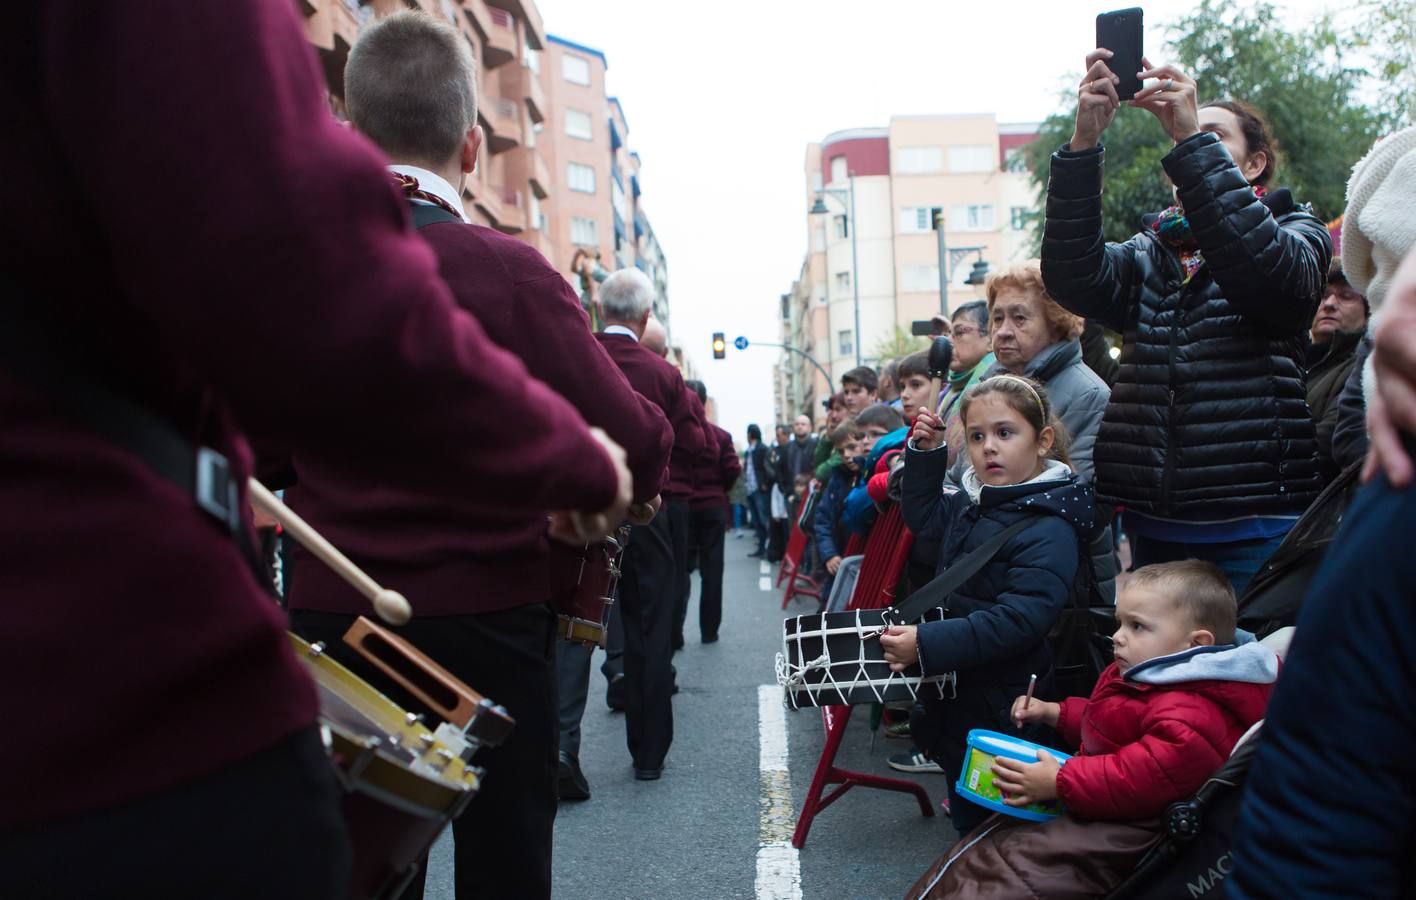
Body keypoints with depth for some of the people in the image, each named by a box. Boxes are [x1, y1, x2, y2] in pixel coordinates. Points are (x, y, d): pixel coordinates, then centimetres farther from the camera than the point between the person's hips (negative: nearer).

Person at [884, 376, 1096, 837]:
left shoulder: (1049, 531, -23)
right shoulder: (973, 502, 4)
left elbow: (1018, 622, -30)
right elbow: (923, 518, 23)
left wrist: (927, 644, -33)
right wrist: (925, 453, 9)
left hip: (1003, 712, -8)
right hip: (958, 691, 9)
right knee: (965, 814, 24)